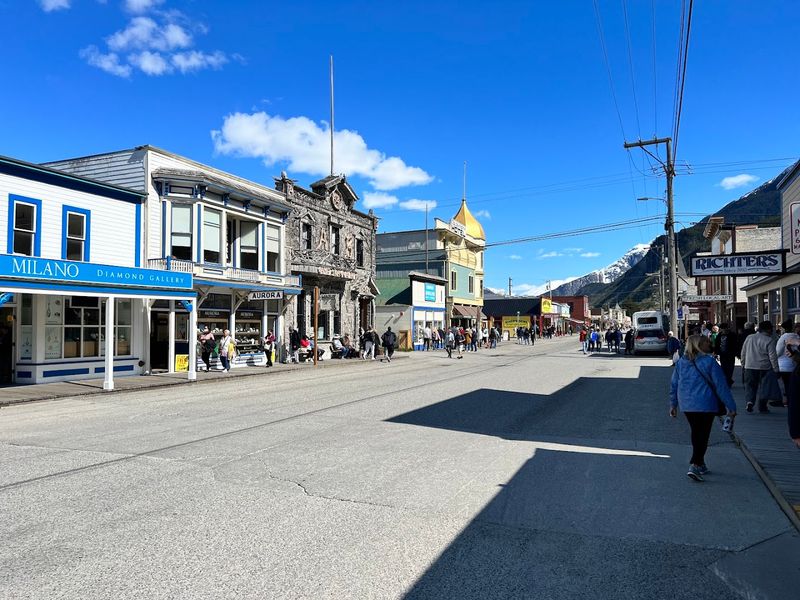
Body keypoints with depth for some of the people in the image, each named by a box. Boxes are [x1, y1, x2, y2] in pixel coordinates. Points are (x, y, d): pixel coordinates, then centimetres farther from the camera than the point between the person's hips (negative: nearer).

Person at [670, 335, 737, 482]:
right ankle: (694, 466, -10)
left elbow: (674, 385, 9)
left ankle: (700, 464, 29)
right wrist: (730, 406, -4)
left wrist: (673, 405, 18)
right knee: (703, 435, 0)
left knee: (696, 434, 19)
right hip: (705, 405, -5)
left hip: (687, 405, 5)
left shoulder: (681, 362, 5)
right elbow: (721, 386, -10)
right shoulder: (709, 362, -12)